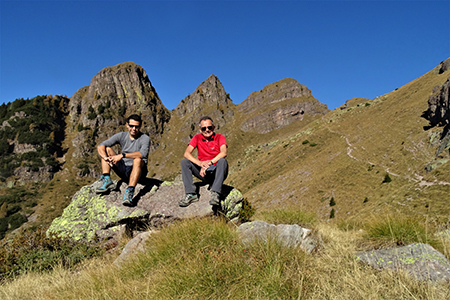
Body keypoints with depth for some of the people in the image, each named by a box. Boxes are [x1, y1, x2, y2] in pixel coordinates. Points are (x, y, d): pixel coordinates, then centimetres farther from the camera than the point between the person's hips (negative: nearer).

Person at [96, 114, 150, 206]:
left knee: (137, 160, -37)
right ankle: (107, 181, -21)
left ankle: (129, 192, -47)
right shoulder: (121, 136, 2)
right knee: (107, 149, -4)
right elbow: (100, 146, -5)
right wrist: (106, 158, -25)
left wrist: (122, 155, -37)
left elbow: (143, 154, -33)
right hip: (123, 170, 5)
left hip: (138, 171, -5)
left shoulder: (145, 138, -10)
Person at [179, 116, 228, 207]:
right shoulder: (197, 138, 6)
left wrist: (209, 163, -32)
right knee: (184, 162, -15)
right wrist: (200, 163, -27)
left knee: (222, 161, -33)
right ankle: (191, 194, -25)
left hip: (217, 172, -3)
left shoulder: (220, 137, -1)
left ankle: (215, 194, -40)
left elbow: (223, 153, -21)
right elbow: (186, 153, -9)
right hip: (204, 174, 3)